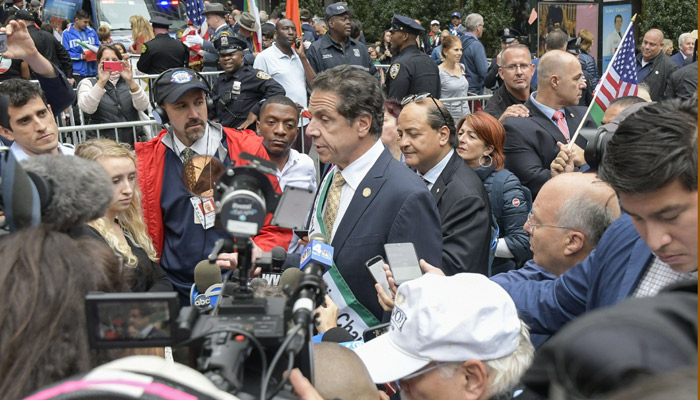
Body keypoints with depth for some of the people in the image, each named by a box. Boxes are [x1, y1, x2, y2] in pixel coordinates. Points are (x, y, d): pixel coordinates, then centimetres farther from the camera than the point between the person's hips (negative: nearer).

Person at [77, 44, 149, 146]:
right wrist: (101, 82, -20)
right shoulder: (88, 83, 12)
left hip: (132, 143, 2)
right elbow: (87, 108, -10)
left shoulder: (129, 83, 17)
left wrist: (131, 81, -17)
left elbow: (143, 107, -3)